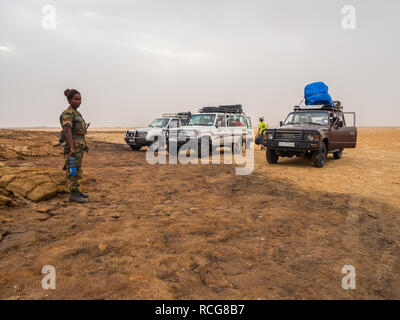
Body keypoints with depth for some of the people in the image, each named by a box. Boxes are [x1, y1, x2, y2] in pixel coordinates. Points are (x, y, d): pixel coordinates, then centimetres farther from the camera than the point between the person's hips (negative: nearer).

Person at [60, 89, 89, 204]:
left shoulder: (76, 113, 16)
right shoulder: (67, 113, -13)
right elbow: (67, 131, -22)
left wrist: (82, 146, 22)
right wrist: (72, 147, -29)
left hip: (79, 145, 9)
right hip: (73, 144, -9)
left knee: (77, 168, 15)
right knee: (73, 169, -6)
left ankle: (76, 190, 25)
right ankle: (73, 195, -1)